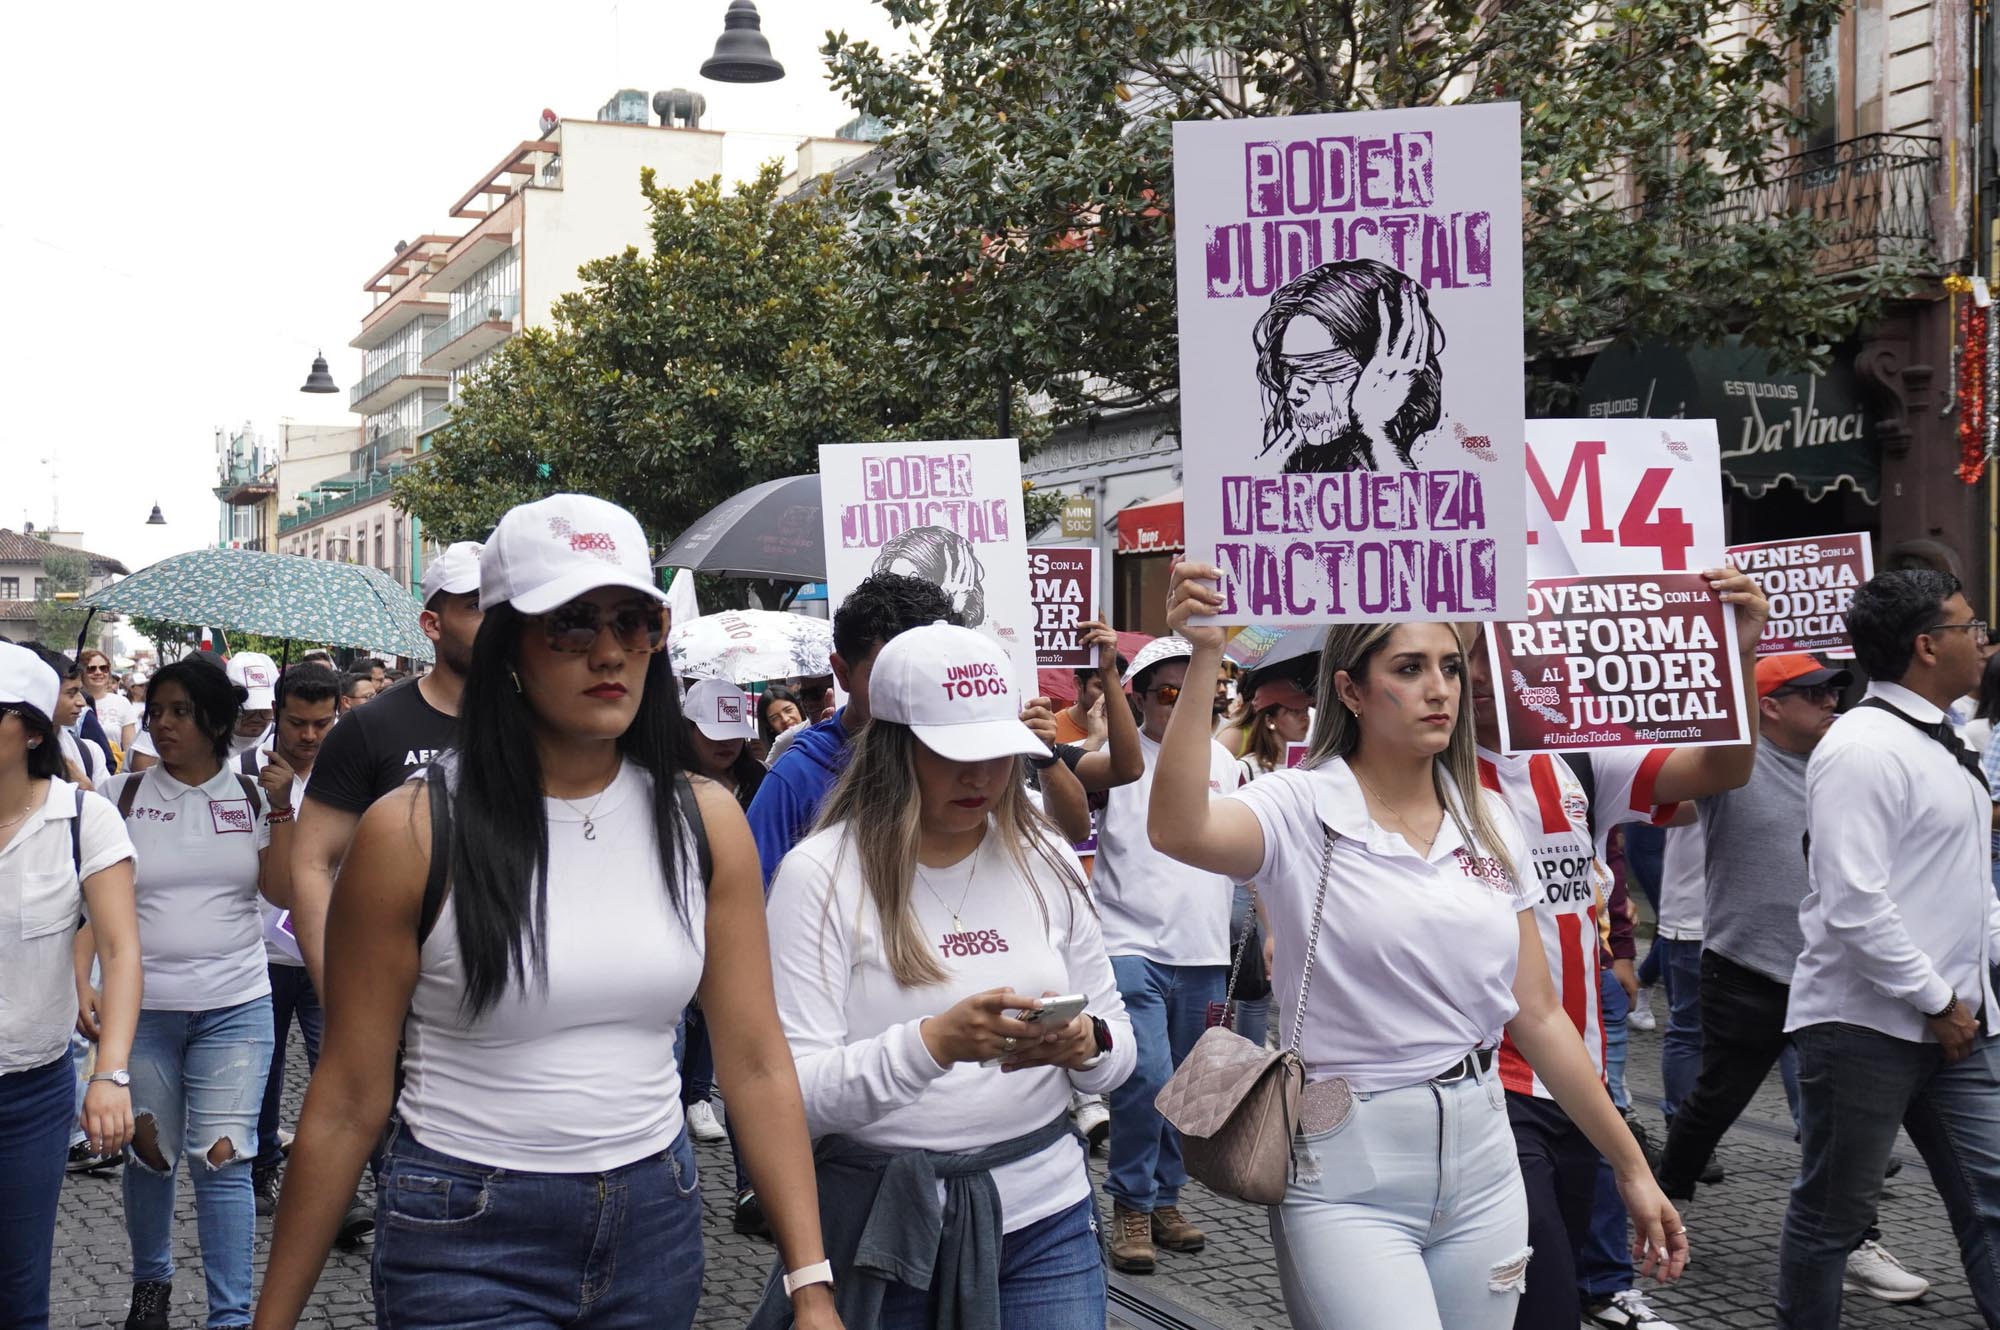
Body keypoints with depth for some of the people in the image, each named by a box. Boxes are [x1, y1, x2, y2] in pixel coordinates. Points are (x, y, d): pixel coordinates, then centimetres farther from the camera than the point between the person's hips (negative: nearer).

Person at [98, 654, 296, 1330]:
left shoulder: (253, 795, 4)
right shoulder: (123, 794, 2)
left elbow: (283, 892, 0)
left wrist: (280, 807, -9)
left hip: (234, 1004, -1)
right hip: (142, 1006, 1)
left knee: (224, 1160, -5)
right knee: (149, 1153, 10)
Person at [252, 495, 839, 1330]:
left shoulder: (704, 822, -1)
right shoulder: (414, 833, -11)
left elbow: (757, 1065, -2)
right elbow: (348, 1104, -7)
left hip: (656, 1227, 4)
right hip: (464, 1236, -3)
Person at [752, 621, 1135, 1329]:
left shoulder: (1045, 860, 4)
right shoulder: (820, 874, -10)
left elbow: (1118, 1041, 9)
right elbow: (793, 1092, -15)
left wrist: (1084, 1044, -15)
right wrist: (934, 1042, -30)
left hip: (1045, 1212, 3)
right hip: (884, 1224, -3)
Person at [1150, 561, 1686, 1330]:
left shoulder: (1491, 824, 6)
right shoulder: (1303, 809, -9)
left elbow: (1538, 1015, 10)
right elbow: (1180, 832, -32)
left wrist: (1631, 1167, 11)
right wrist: (1204, 658, -37)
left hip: (1480, 1163, 5)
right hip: (1348, 1180, -5)